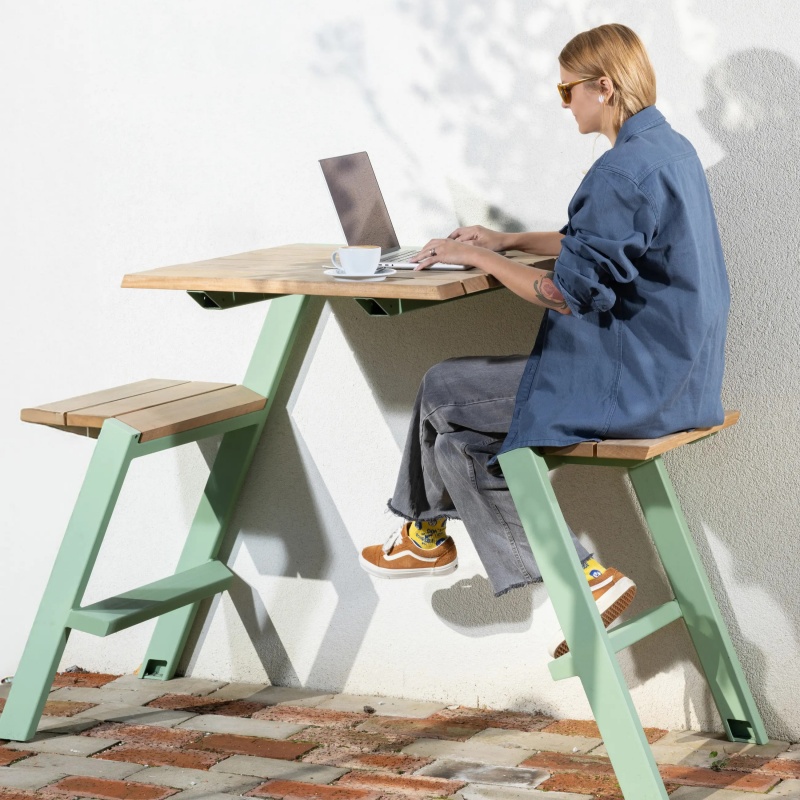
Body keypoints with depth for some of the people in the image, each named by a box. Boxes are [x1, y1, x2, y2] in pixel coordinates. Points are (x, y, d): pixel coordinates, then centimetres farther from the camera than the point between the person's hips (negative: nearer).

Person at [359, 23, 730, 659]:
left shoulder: (627, 167, -20)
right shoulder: (670, 149, 12)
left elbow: (570, 291, -20)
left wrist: (478, 257, -7)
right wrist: (510, 242, 21)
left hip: (629, 385, -10)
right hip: (670, 370, 10)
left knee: (443, 392, 4)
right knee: (460, 441, 13)